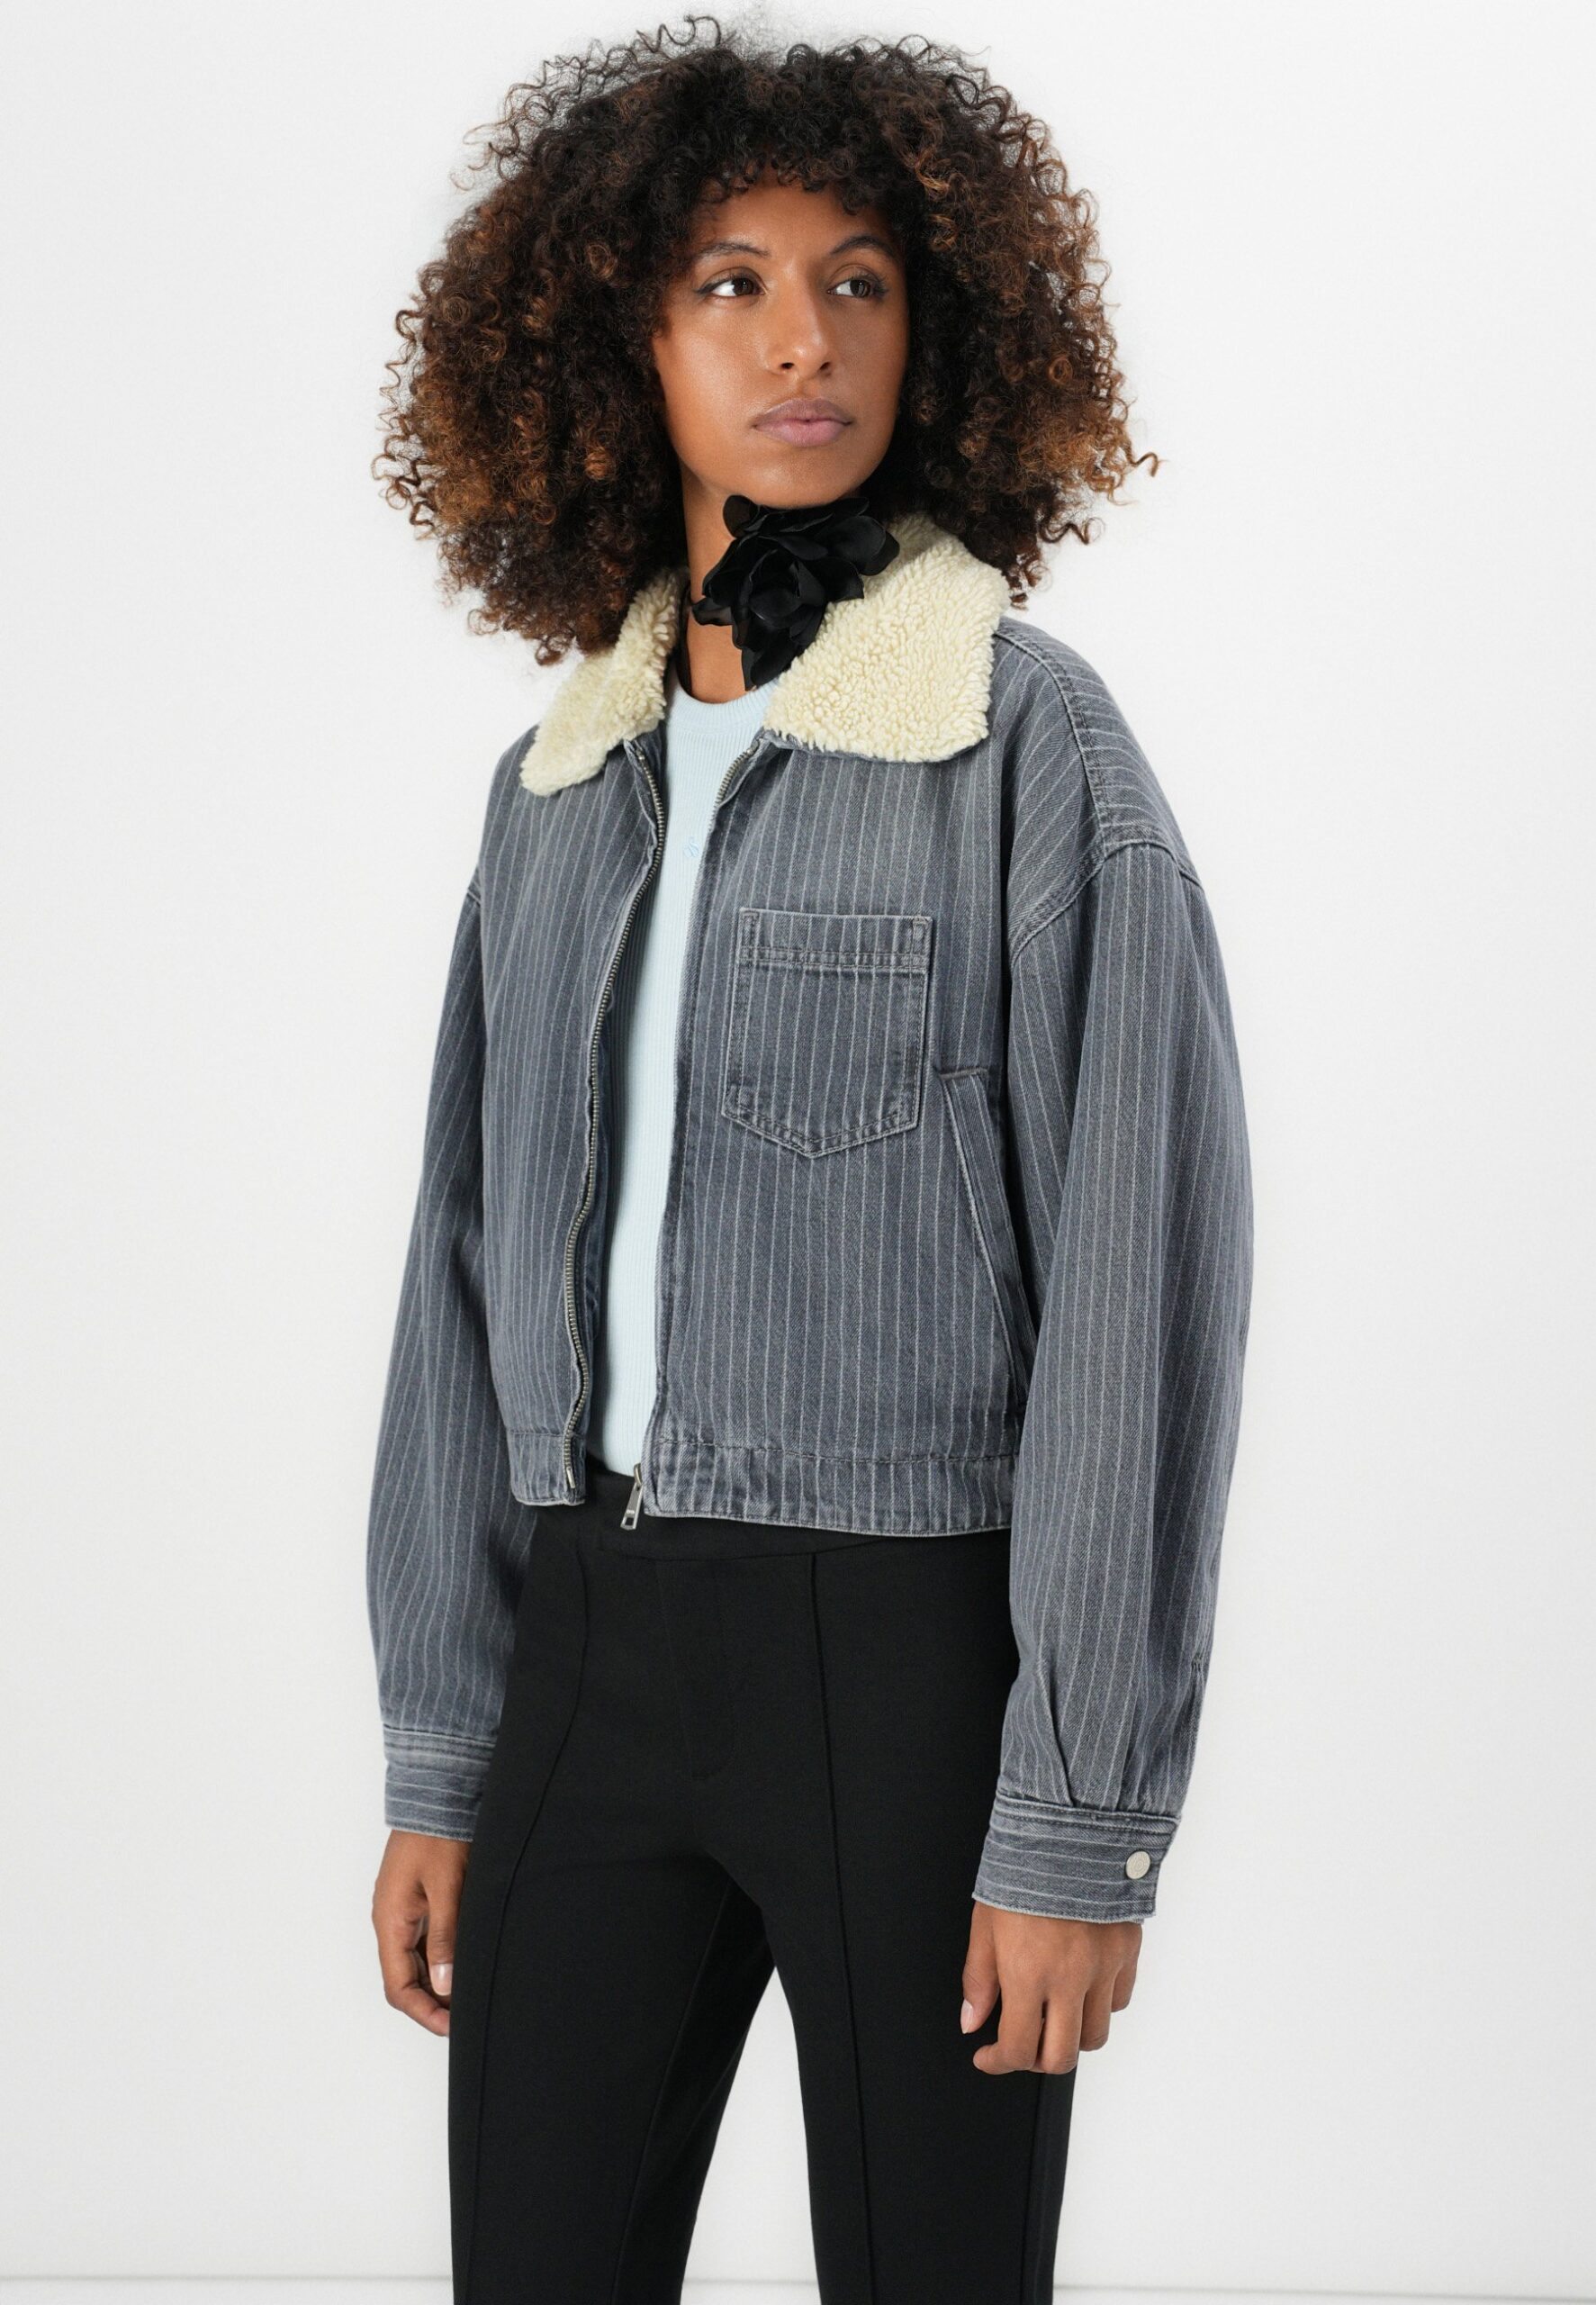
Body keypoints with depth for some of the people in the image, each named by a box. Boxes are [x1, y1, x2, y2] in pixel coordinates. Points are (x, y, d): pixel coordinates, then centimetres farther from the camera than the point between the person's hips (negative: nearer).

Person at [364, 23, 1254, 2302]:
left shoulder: (1030, 740, -7)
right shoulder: (565, 779, 9)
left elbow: (1138, 1293, -11)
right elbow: (475, 1267, 11)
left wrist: (1079, 1824, -14)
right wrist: (436, 1760, 8)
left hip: (913, 1655, -5)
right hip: (595, 1646, 5)